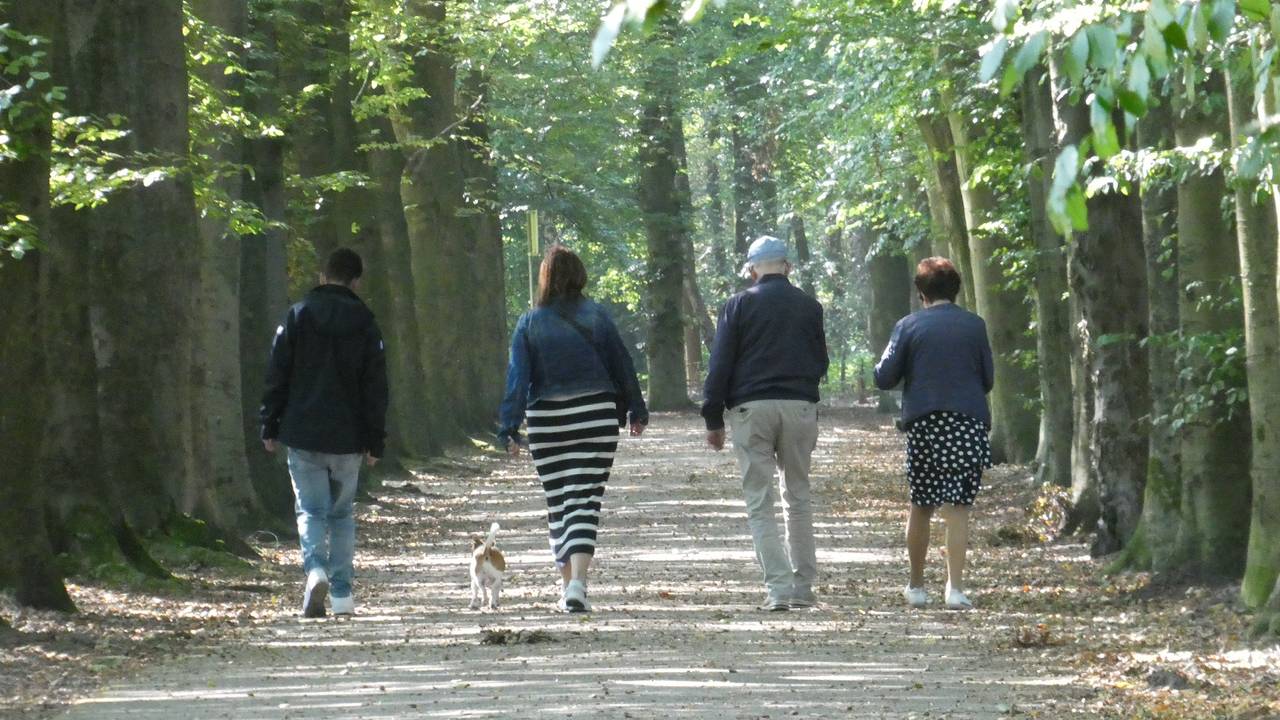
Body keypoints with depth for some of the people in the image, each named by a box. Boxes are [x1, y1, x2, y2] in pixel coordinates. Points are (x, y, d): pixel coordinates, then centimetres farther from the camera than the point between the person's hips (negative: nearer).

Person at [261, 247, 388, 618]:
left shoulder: (297, 316, 0)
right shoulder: (365, 323, 1)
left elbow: (277, 376, 0)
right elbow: (375, 387, 1)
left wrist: (270, 427, 6)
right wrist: (375, 441, 6)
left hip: (302, 434, -1)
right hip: (347, 437, 1)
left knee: (311, 509, 2)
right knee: (341, 512, 13)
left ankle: (315, 569, -24)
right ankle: (342, 594, 8)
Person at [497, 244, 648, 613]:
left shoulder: (529, 323, 0)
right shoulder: (595, 316, 0)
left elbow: (518, 376, -5)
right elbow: (621, 365, 4)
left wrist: (510, 428, -5)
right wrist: (636, 411, 14)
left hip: (547, 420, 0)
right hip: (596, 414, 0)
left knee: (557, 503, 12)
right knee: (585, 501, -2)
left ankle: (568, 584, 16)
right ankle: (577, 585, -17)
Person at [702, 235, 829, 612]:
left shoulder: (739, 305, 1)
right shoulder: (809, 307, 8)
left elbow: (720, 365, -2)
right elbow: (820, 364, 15)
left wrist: (713, 419, 2)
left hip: (750, 408, -2)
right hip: (799, 406, 2)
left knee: (760, 503, -2)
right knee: (798, 497, 13)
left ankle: (779, 587, -13)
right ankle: (803, 587, 12)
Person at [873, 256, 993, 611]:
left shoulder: (909, 326, -1)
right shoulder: (974, 325, 2)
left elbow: (884, 378, -2)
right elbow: (988, 379, 7)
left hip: (923, 424, 0)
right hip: (969, 422, 0)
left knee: (920, 507, 13)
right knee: (958, 508, -2)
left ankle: (916, 586, 20)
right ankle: (955, 586, -13)